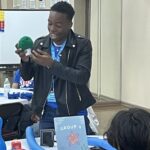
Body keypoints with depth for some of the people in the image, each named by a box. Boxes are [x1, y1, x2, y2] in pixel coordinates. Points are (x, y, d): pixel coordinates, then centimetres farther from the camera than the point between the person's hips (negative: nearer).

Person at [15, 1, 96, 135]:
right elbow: (27, 76, 7)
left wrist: (51, 64, -24)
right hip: (46, 111, 3)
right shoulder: (40, 44, 5)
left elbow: (83, 77, -18)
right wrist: (25, 60, -15)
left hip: (74, 111, -3)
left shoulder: (82, 44, -7)